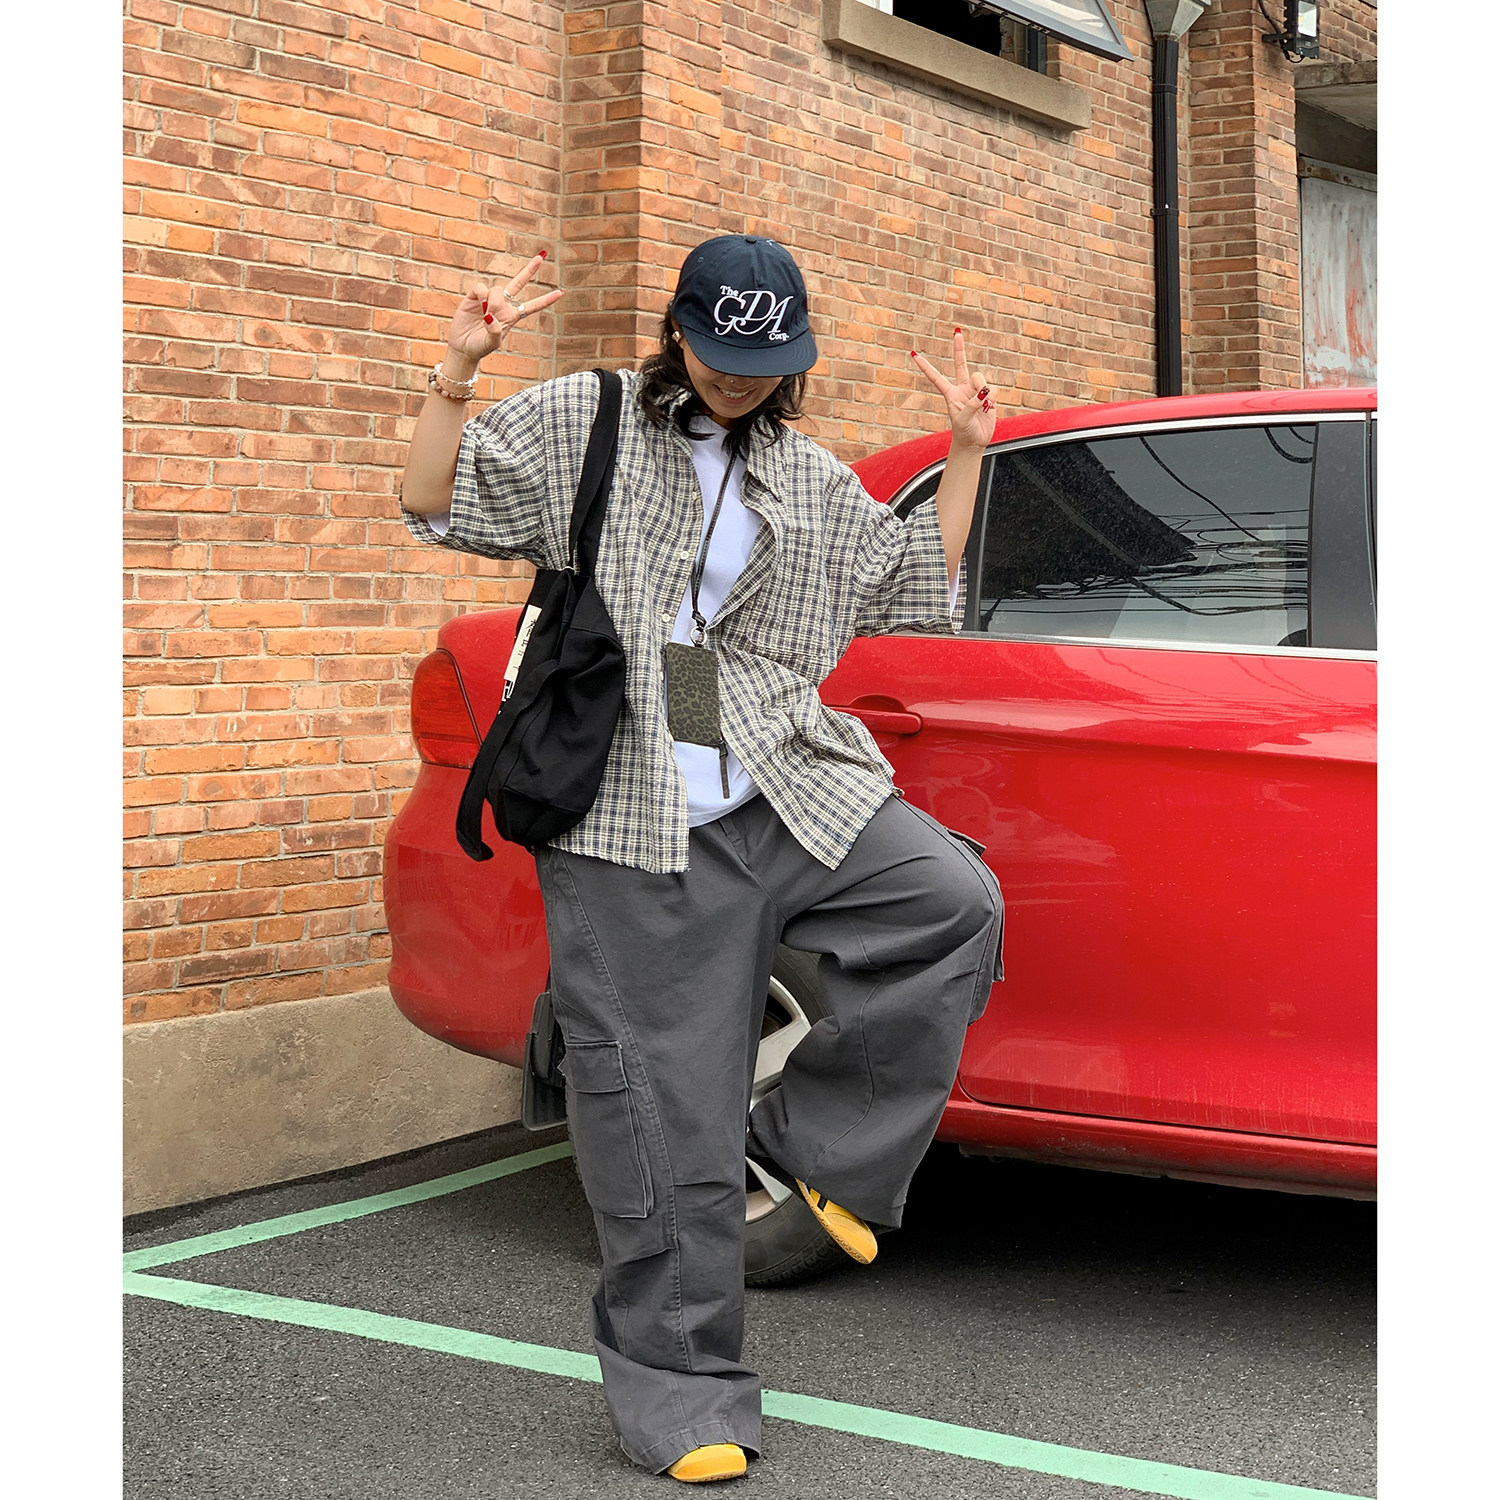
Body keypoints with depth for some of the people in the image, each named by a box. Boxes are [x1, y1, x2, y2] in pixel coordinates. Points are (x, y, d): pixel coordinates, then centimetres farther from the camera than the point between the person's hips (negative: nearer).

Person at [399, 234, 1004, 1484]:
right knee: (669, 1111, -3)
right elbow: (435, 505, 0)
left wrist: (966, 453, 14)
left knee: (958, 905, -21)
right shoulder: (579, 424, 6)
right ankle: (679, 1388, 9)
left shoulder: (813, 482, 17)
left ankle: (816, 1136, -3)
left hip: (797, 796, 4)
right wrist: (457, 374, -13)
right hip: (636, 830, -4)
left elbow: (919, 582, 23)